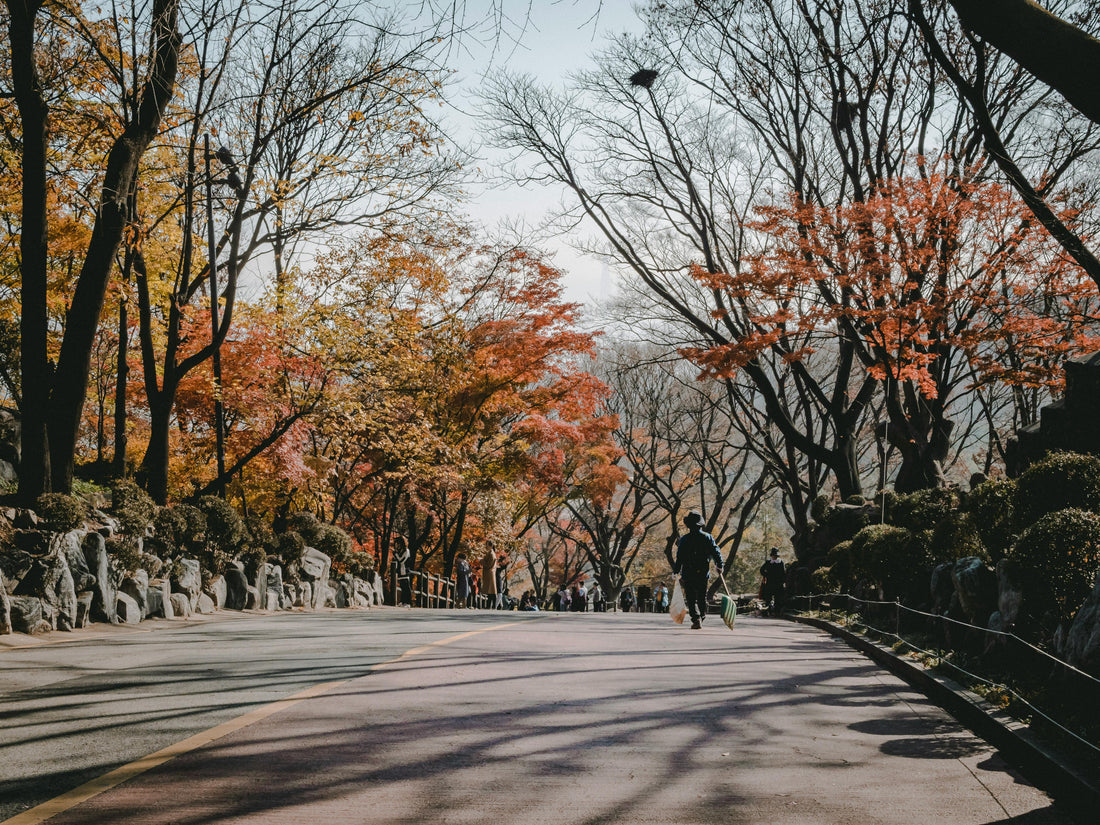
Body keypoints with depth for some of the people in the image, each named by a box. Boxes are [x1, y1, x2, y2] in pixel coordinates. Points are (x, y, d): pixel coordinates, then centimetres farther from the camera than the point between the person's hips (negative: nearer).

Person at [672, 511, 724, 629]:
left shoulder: (684, 539, -6)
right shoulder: (708, 537, 1)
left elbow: (679, 558, -7)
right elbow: (716, 553, 1)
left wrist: (676, 572, -1)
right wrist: (719, 566, 11)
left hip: (688, 574, -3)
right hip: (704, 573, 3)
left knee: (691, 599, 0)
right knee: (702, 597, 17)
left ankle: (696, 619, -15)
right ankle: (702, 617, 24)